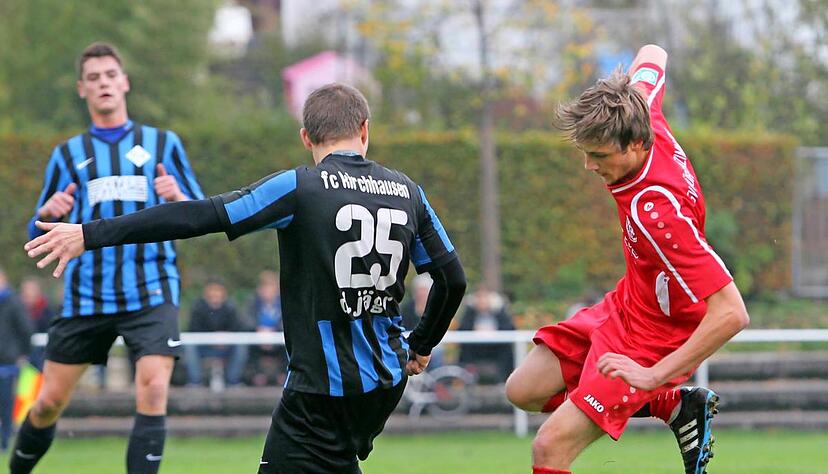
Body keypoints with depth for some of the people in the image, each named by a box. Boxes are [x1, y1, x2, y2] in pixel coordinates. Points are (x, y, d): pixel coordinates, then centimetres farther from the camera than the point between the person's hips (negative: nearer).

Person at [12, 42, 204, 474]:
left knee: (153, 390, -19)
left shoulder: (163, 144, 10)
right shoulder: (68, 154, 12)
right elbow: (38, 237, 14)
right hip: (85, 297, 1)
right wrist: (48, 214, -10)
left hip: (151, 294, -1)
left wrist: (178, 198, -14)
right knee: (49, 403, 3)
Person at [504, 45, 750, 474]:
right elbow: (652, 56, 8)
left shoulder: (657, 212, -38)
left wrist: (654, 376, -34)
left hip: (655, 336, -9)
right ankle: (676, 407, 17)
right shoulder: (641, 112, -16)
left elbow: (732, 313, -38)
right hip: (624, 305, 9)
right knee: (524, 390, 16)